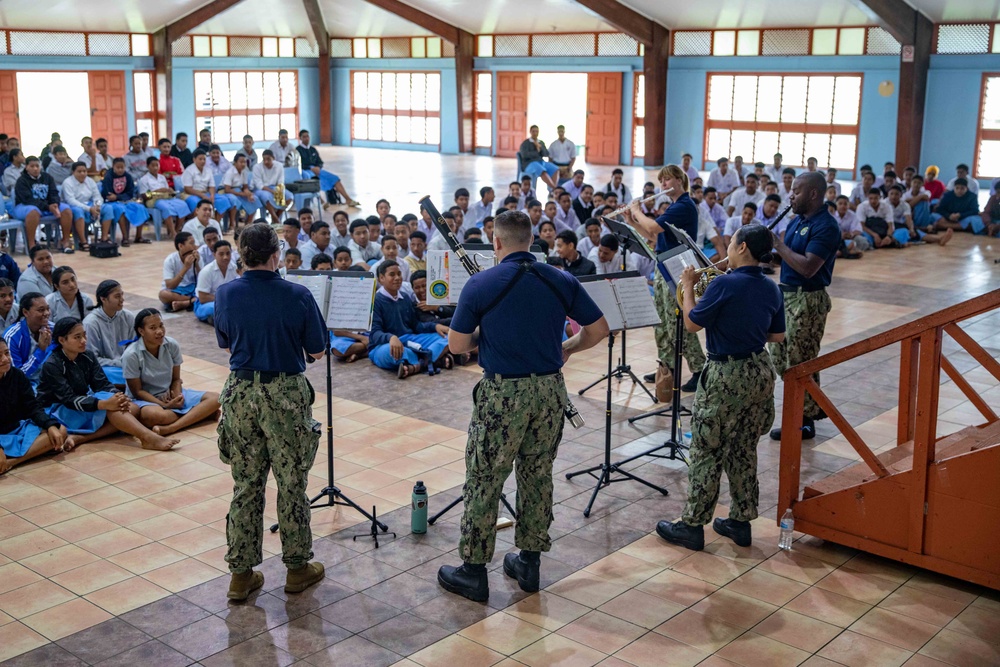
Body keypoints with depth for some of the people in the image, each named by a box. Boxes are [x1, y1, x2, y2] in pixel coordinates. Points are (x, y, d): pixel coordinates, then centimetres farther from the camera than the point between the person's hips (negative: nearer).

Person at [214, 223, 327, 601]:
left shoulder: (225, 295, -3)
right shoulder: (298, 296, -13)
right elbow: (317, 351, -3)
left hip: (241, 393, 3)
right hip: (285, 394, -3)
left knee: (245, 485, 12)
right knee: (291, 484, 10)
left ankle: (241, 573, 17)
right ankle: (297, 567, 22)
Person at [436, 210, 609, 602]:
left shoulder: (480, 285, -9)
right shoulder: (562, 282, 0)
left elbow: (457, 346, -5)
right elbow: (599, 329, 5)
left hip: (502, 393, -4)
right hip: (550, 391, 4)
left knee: (484, 481, 7)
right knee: (538, 477, 16)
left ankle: (473, 572, 15)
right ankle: (529, 562, 27)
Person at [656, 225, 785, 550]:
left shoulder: (724, 285, -19)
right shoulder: (771, 289, 2)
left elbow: (691, 323, -12)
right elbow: (777, 336, 11)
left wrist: (688, 286, 0)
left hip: (727, 376, -7)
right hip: (760, 373, 7)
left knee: (707, 453, 3)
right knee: (743, 451, 17)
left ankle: (692, 526, 10)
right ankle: (741, 522, 24)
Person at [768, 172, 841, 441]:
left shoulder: (825, 226, -17)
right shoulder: (797, 221, 12)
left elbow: (808, 267, -26)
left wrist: (778, 244, -20)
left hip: (807, 300, -10)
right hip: (786, 295, 10)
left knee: (800, 363, -1)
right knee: (780, 358, 16)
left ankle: (804, 422, 11)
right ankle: (814, 406, 31)